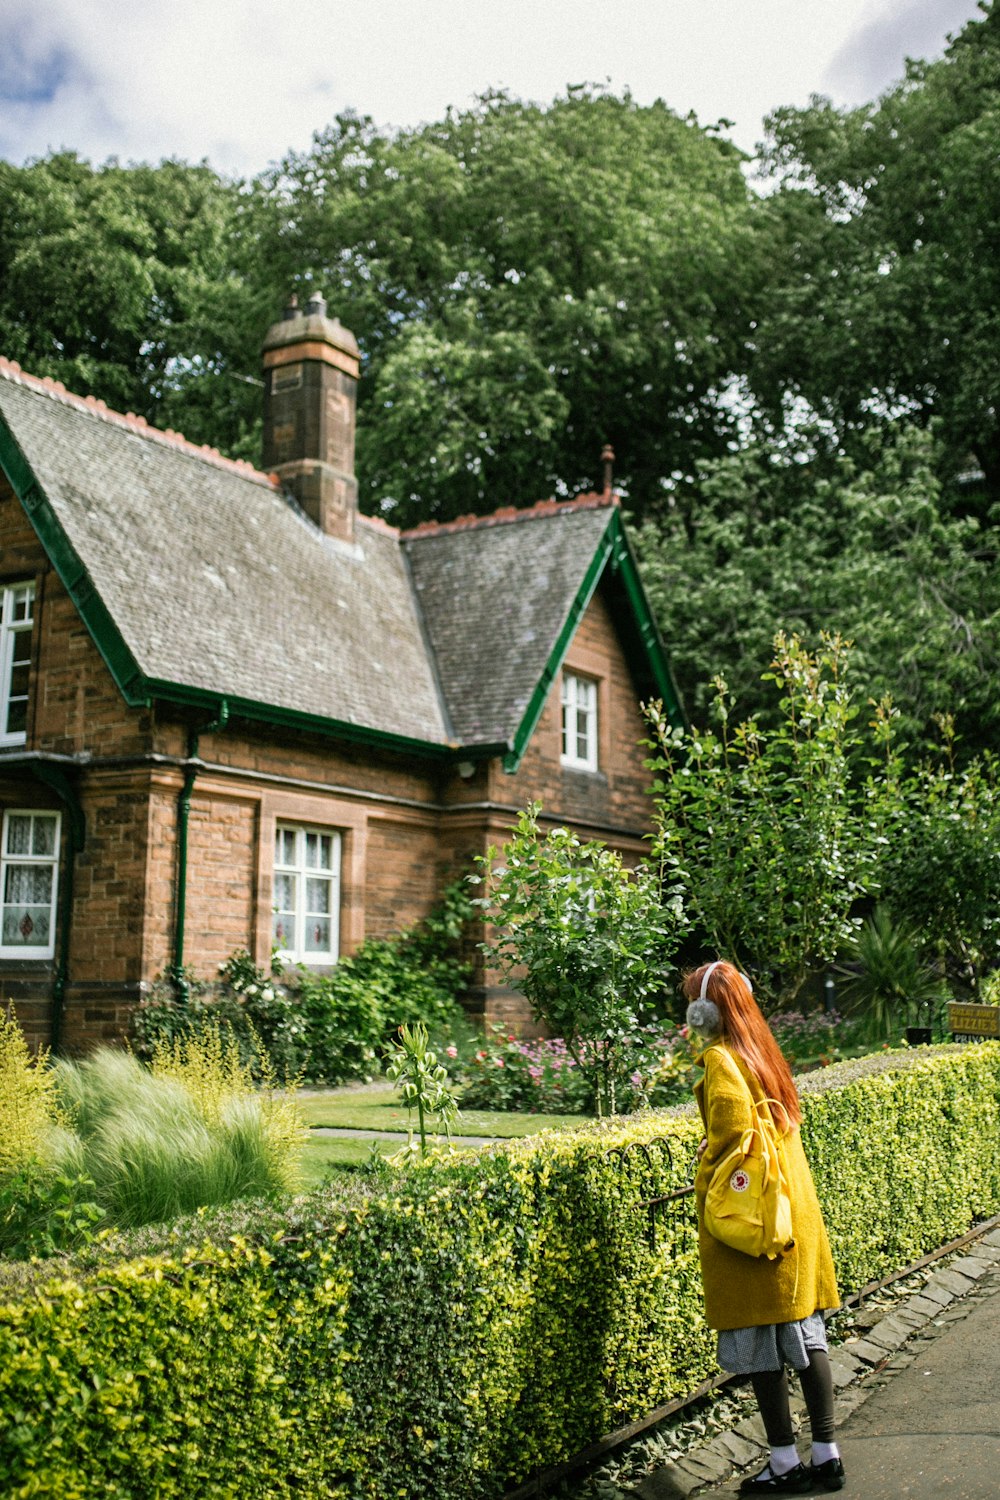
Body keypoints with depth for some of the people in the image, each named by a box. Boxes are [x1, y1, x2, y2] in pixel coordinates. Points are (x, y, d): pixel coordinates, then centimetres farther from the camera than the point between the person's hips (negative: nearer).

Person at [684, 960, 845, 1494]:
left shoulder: (720, 1059, -14)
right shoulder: (762, 1051, 10)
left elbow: (731, 1130, -25)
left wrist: (707, 1191, -12)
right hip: (793, 1207, 8)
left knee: (758, 1345, 2)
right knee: (805, 1333, 11)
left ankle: (785, 1462, 8)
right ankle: (827, 1455, 17)